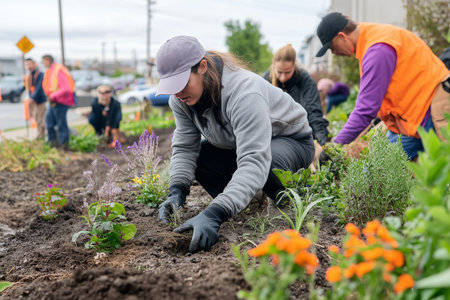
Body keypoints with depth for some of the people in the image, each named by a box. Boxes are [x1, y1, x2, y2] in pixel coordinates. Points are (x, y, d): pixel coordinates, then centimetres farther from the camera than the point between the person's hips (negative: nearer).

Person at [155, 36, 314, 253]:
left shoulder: (244, 93, -40)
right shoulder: (181, 97, -16)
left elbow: (254, 162, -47)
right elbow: (184, 147, -12)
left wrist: (214, 214, -57)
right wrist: (177, 192, -30)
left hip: (292, 140, -6)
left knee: (265, 165, -40)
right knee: (197, 158, -17)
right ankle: (248, 205, -1)